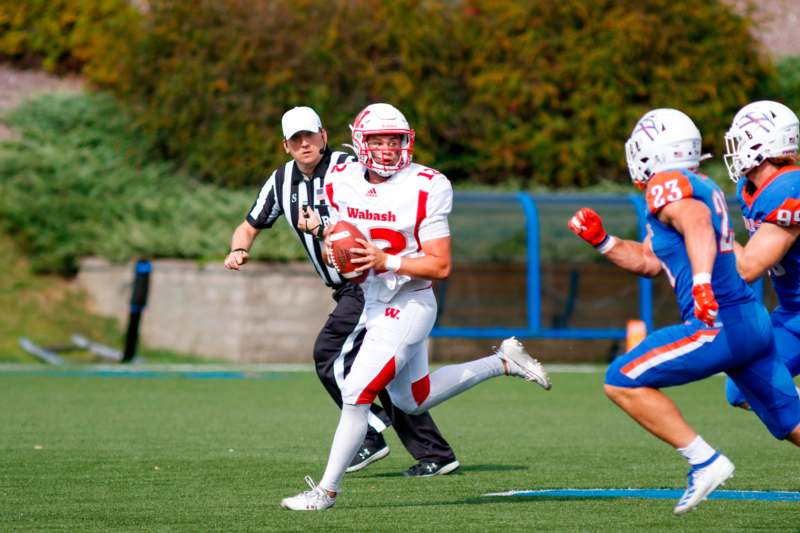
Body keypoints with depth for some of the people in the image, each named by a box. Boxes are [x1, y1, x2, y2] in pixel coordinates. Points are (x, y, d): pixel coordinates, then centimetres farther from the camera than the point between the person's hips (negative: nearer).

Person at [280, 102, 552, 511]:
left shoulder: (424, 189, -18)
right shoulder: (342, 183, -1)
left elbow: (440, 266, -18)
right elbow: (338, 235, 14)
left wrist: (386, 261, -29)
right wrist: (332, 248, -10)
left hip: (408, 305, -8)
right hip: (375, 303, 8)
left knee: (356, 394, -12)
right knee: (413, 400, 21)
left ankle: (327, 490, 1)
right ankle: (503, 362, 34)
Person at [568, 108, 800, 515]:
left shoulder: (669, 187, -9)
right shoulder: (704, 188, 19)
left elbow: (698, 224, -32)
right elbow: (648, 262, 28)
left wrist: (702, 281, -47)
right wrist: (601, 241, 21)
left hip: (719, 325, -9)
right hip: (754, 321, 9)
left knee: (622, 382, -4)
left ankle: (705, 462, -6)